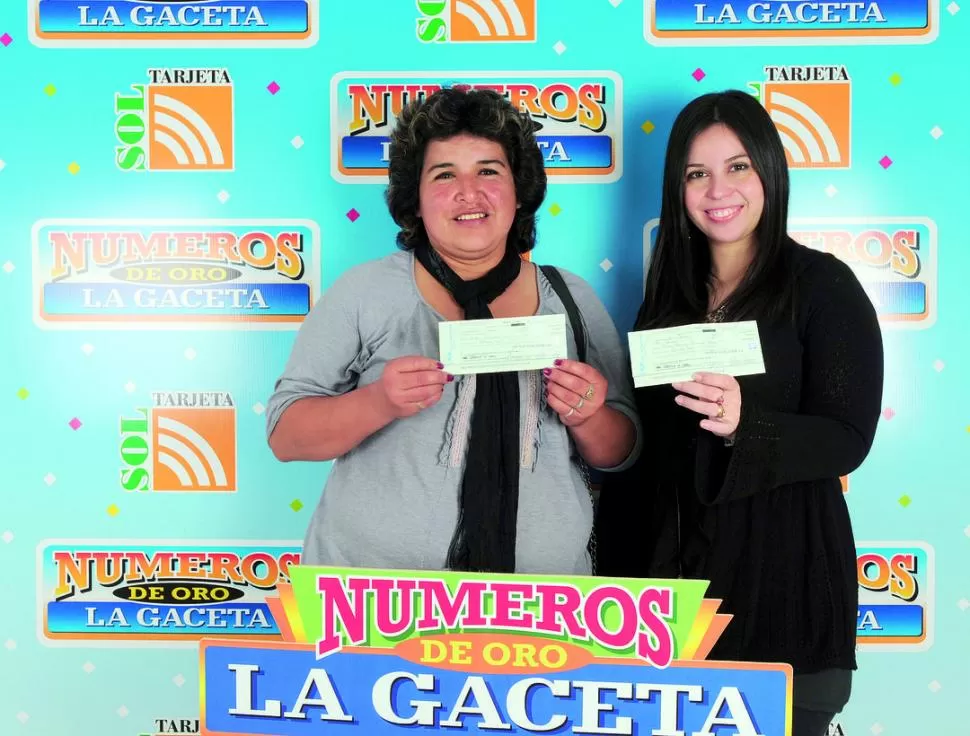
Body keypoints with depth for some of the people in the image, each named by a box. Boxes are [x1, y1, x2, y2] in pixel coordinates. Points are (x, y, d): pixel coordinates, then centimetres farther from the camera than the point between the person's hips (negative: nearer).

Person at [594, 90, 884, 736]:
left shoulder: (824, 285, -6)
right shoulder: (671, 287, 9)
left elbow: (847, 440, -10)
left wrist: (743, 427, -29)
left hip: (782, 571, -4)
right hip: (672, 560, 5)